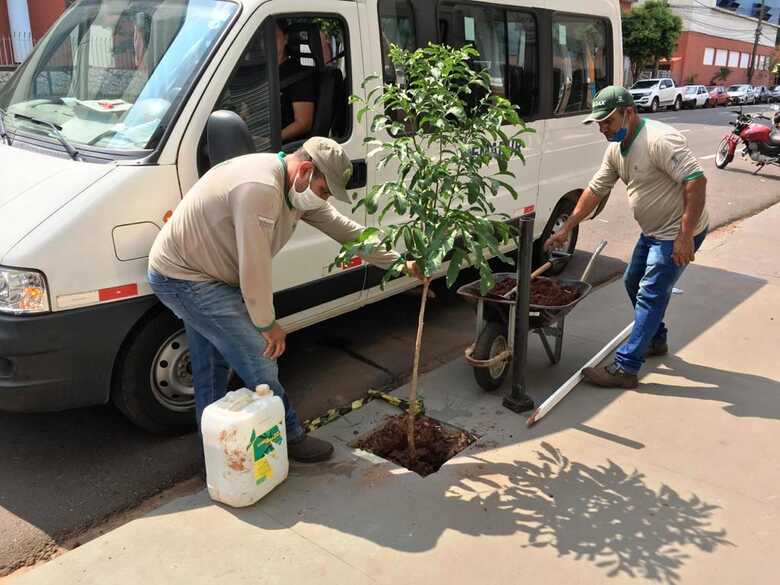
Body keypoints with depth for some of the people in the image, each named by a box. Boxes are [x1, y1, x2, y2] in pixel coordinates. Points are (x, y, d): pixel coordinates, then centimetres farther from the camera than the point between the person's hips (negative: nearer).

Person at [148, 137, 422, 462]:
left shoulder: (300, 190, 1)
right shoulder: (260, 188, -31)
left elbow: (345, 229, 7)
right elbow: (254, 267, -29)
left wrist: (400, 263, 7)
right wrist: (267, 324, -16)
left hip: (189, 272, 10)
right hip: (184, 279, -10)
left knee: (211, 366, 19)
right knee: (260, 358, -7)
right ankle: (289, 438, 11)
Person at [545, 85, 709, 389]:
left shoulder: (660, 140, -27)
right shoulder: (615, 149, 3)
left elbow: (696, 180, -31)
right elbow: (595, 190, 8)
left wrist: (685, 236, -32)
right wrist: (566, 229, 6)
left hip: (678, 233, -9)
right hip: (652, 231, 10)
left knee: (650, 295, -9)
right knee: (634, 283, 20)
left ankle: (625, 368, -4)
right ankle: (655, 340, 40)